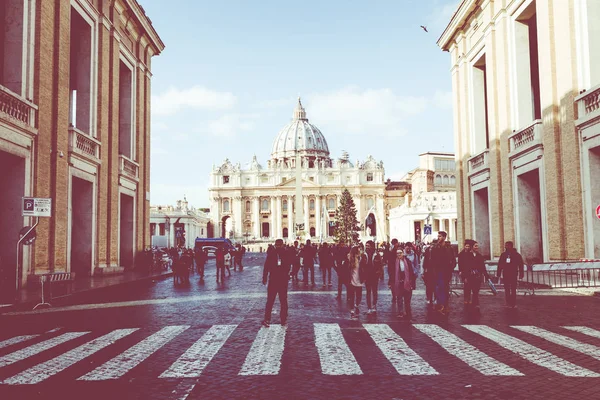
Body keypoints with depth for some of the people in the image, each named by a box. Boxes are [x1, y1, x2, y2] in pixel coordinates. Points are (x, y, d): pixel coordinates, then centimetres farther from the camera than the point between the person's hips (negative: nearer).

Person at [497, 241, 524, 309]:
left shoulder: (516, 255, -3)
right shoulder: (503, 255, 5)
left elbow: (520, 265, -2)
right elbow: (500, 265, 7)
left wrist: (521, 274, -5)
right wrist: (499, 274, 4)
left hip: (513, 275, -3)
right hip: (505, 275, 3)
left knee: (513, 290, 0)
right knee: (507, 290, 7)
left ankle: (513, 303, 6)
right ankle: (508, 303, 15)